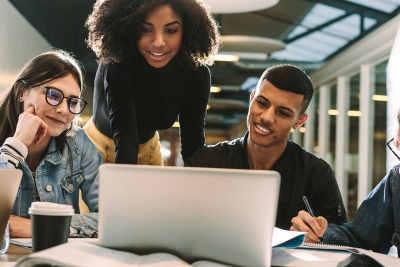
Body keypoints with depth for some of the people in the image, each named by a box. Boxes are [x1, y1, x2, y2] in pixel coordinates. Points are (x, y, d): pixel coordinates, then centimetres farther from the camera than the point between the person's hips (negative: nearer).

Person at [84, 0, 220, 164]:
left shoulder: (195, 74, -19)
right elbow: (124, 133, -37)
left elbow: (193, 140, -17)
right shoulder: (117, 63, -30)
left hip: (148, 149, 3)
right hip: (101, 146, -3)